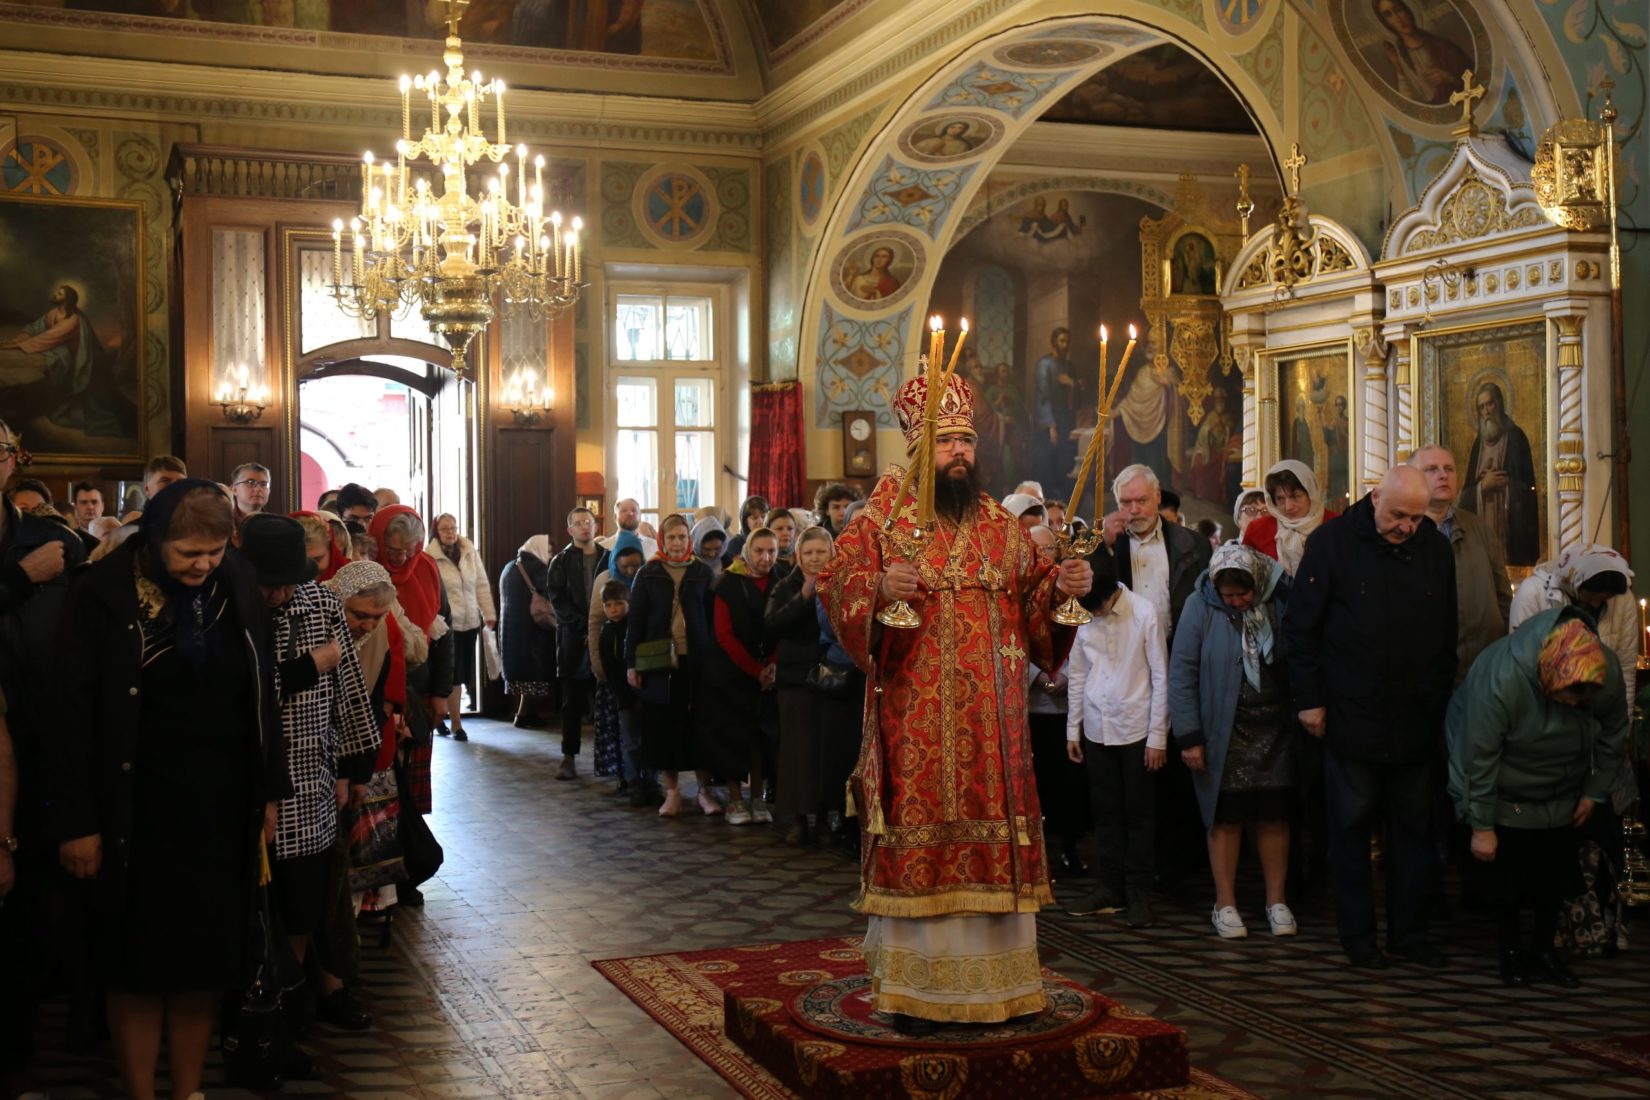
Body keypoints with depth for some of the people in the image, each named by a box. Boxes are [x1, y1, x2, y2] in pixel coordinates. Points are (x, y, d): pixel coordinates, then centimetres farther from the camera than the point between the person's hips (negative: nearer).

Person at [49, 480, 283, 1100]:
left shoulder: (238, 588, 2)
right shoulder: (103, 597, -10)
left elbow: (262, 695, 9)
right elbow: (75, 714, -9)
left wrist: (270, 792, 9)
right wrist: (76, 822, -10)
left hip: (222, 809, 3)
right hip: (140, 810, -3)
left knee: (203, 966, 9)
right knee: (139, 972, 5)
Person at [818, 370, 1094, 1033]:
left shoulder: (999, 524, 14)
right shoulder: (884, 515, 0)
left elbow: (1032, 589, 16)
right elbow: (837, 578, -10)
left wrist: (1062, 586, -5)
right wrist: (878, 586, -30)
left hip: (992, 721, 4)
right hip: (916, 717, -4)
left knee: (994, 830, 6)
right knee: (917, 834, -3)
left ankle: (997, 978, 18)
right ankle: (911, 988, 7)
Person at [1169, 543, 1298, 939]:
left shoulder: (1282, 598, -3)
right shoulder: (1201, 607, -7)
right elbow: (1181, 673, -6)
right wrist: (1189, 737, -9)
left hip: (1275, 729, 2)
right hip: (1224, 732, -1)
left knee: (1274, 816, 6)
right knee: (1225, 817, 3)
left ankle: (1276, 901, 17)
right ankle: (1225, 903, 13)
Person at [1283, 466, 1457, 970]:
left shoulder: (1436, 549, 5)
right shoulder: (1331, 543, -6)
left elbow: (1447, 637, 13)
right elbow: (1300, 626, -4)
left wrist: (1440, 699, 9)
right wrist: (1309, 699, -6)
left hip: (1416, 721, 4)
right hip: (1351, 717, -3)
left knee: (1414, 828, 9)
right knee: (1352, 826, 4)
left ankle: (1409, 932, 20)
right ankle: (1357, 934, 15)